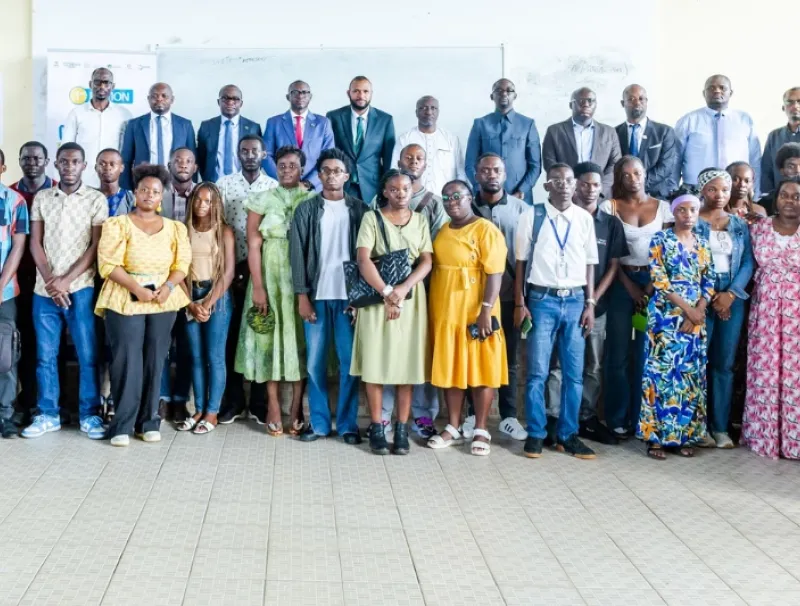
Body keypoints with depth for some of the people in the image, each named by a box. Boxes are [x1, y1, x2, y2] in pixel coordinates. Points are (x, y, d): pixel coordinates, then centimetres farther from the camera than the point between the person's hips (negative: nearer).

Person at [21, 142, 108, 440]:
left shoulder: (96, 199, 1)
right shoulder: (41, 198, 10)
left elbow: (97, 246, -4)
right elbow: (35, 243, 6)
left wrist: (66, 280, -10)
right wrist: (50, 281, -7)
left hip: (80, 288, -3)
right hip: (45, 289, 3)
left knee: (87, 354, -1)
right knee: (45, 354, 6)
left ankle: (89, 415, 9)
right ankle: (47, 414, 16)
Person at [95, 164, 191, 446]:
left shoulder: (175, 228, 12)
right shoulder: (118, 224, 1)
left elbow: (182, 264, 7)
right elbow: (109, 264, -7)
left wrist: (168, 286, -13)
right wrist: (136, 288, -18)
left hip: (163, 302, 3)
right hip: (125, 301, -3)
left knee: (155, 362, 4)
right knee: (127, 361, -6)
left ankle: (149, 422, 12)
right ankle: (123, 424, 0)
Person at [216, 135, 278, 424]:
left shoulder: (276, 188, 5)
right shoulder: (224, 184, 5)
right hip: (232, 269, 0)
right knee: (232, 334, 3)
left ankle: (259, 402, 13)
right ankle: (233, 400, 13)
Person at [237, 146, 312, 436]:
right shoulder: (262, 200, 4)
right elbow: (253, 246, -2)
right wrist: (257, 286, -10)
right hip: (270, 274, 0)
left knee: (299, 337, 1)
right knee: (271, 337, 1)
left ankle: (296, 409, 7)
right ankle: (273, 408, 7)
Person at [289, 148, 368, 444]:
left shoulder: (360, 210, 6)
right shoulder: (306, 210, 6)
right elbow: (297, 254, 2)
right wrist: (302, 296, -5)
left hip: (349, 296, 0)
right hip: (316, 296, 1)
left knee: (350, 361, 0)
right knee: (315, 361, 3)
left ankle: (348, 423, 8)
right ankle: (318, 422, 11)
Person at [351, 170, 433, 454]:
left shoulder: (420, 220, 10)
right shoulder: (372, 218, 1)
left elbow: (427, 261, 1)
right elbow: (363, 260, -10)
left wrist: (403, 288, -16)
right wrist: (387, 292, -20)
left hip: (411, 298, 2)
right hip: (377, 297, -2)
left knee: (407, 361, 1)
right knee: (375, 360, -3)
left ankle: (402, 429, 6)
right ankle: (376, 428, 4)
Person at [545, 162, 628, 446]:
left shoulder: (611, 224, 8)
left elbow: (613, 266, 6)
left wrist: (593, 299, -6)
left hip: (596, 305, 3)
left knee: (593, 367, 8)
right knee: (558, 364, -3)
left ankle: (587, 419, 17)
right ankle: (553, 420, 1)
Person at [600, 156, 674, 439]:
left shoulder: (662, 206, 8)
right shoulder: (610, 206, 3)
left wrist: (651, 288, -8)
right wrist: (630, 287, -7)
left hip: (654, 283, 1)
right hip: (622, 283, -1)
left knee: (646, 353, 3)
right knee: (618, 353, 0)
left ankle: (642, 419, 12)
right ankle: (617, 419, 9)